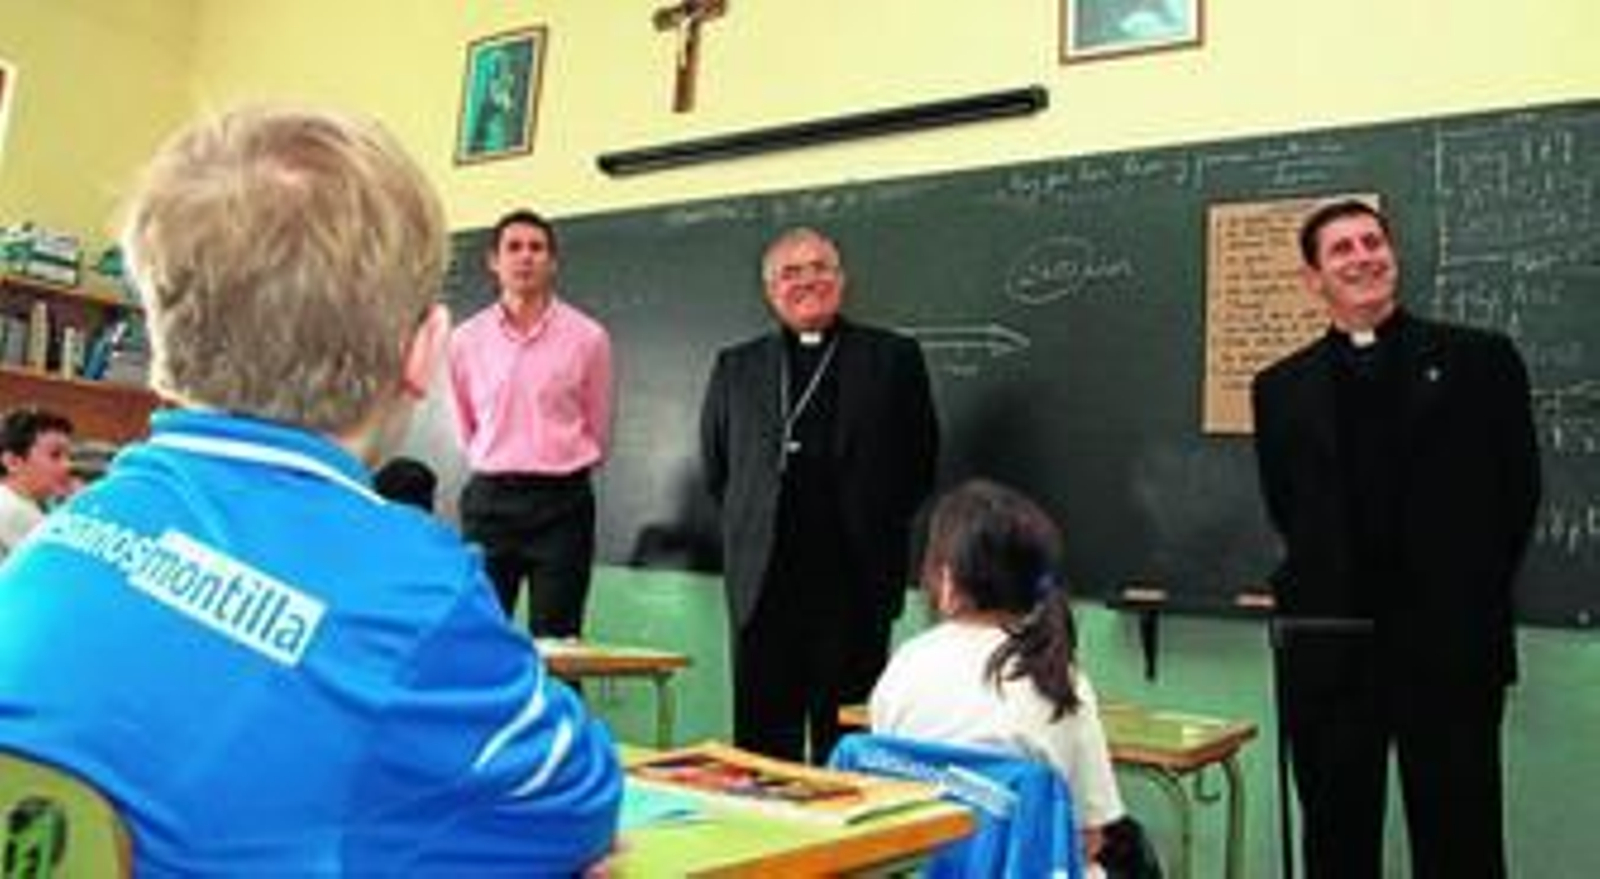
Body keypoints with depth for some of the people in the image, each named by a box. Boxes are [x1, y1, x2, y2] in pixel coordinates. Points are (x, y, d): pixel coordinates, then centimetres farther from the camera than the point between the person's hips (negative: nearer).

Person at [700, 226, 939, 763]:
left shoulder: (893, 357, 6)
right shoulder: (736, 366, 12)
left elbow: (919, 465, 7)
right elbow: (715, 468, 17)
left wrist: (871, 529, 5)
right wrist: (751, 526, 9)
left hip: (855, 581, -2)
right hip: (762, 581, 2)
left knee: (845, 746, 4)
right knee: (762, 739, 6)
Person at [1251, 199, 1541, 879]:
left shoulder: (1480, 359, 2)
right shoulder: (1280, 388, 7)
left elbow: (1517, 492, 5)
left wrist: (1469, 600, 6)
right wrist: (1328, 590, 7)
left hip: (1450, 648, -1)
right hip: (1326, 651, 2)